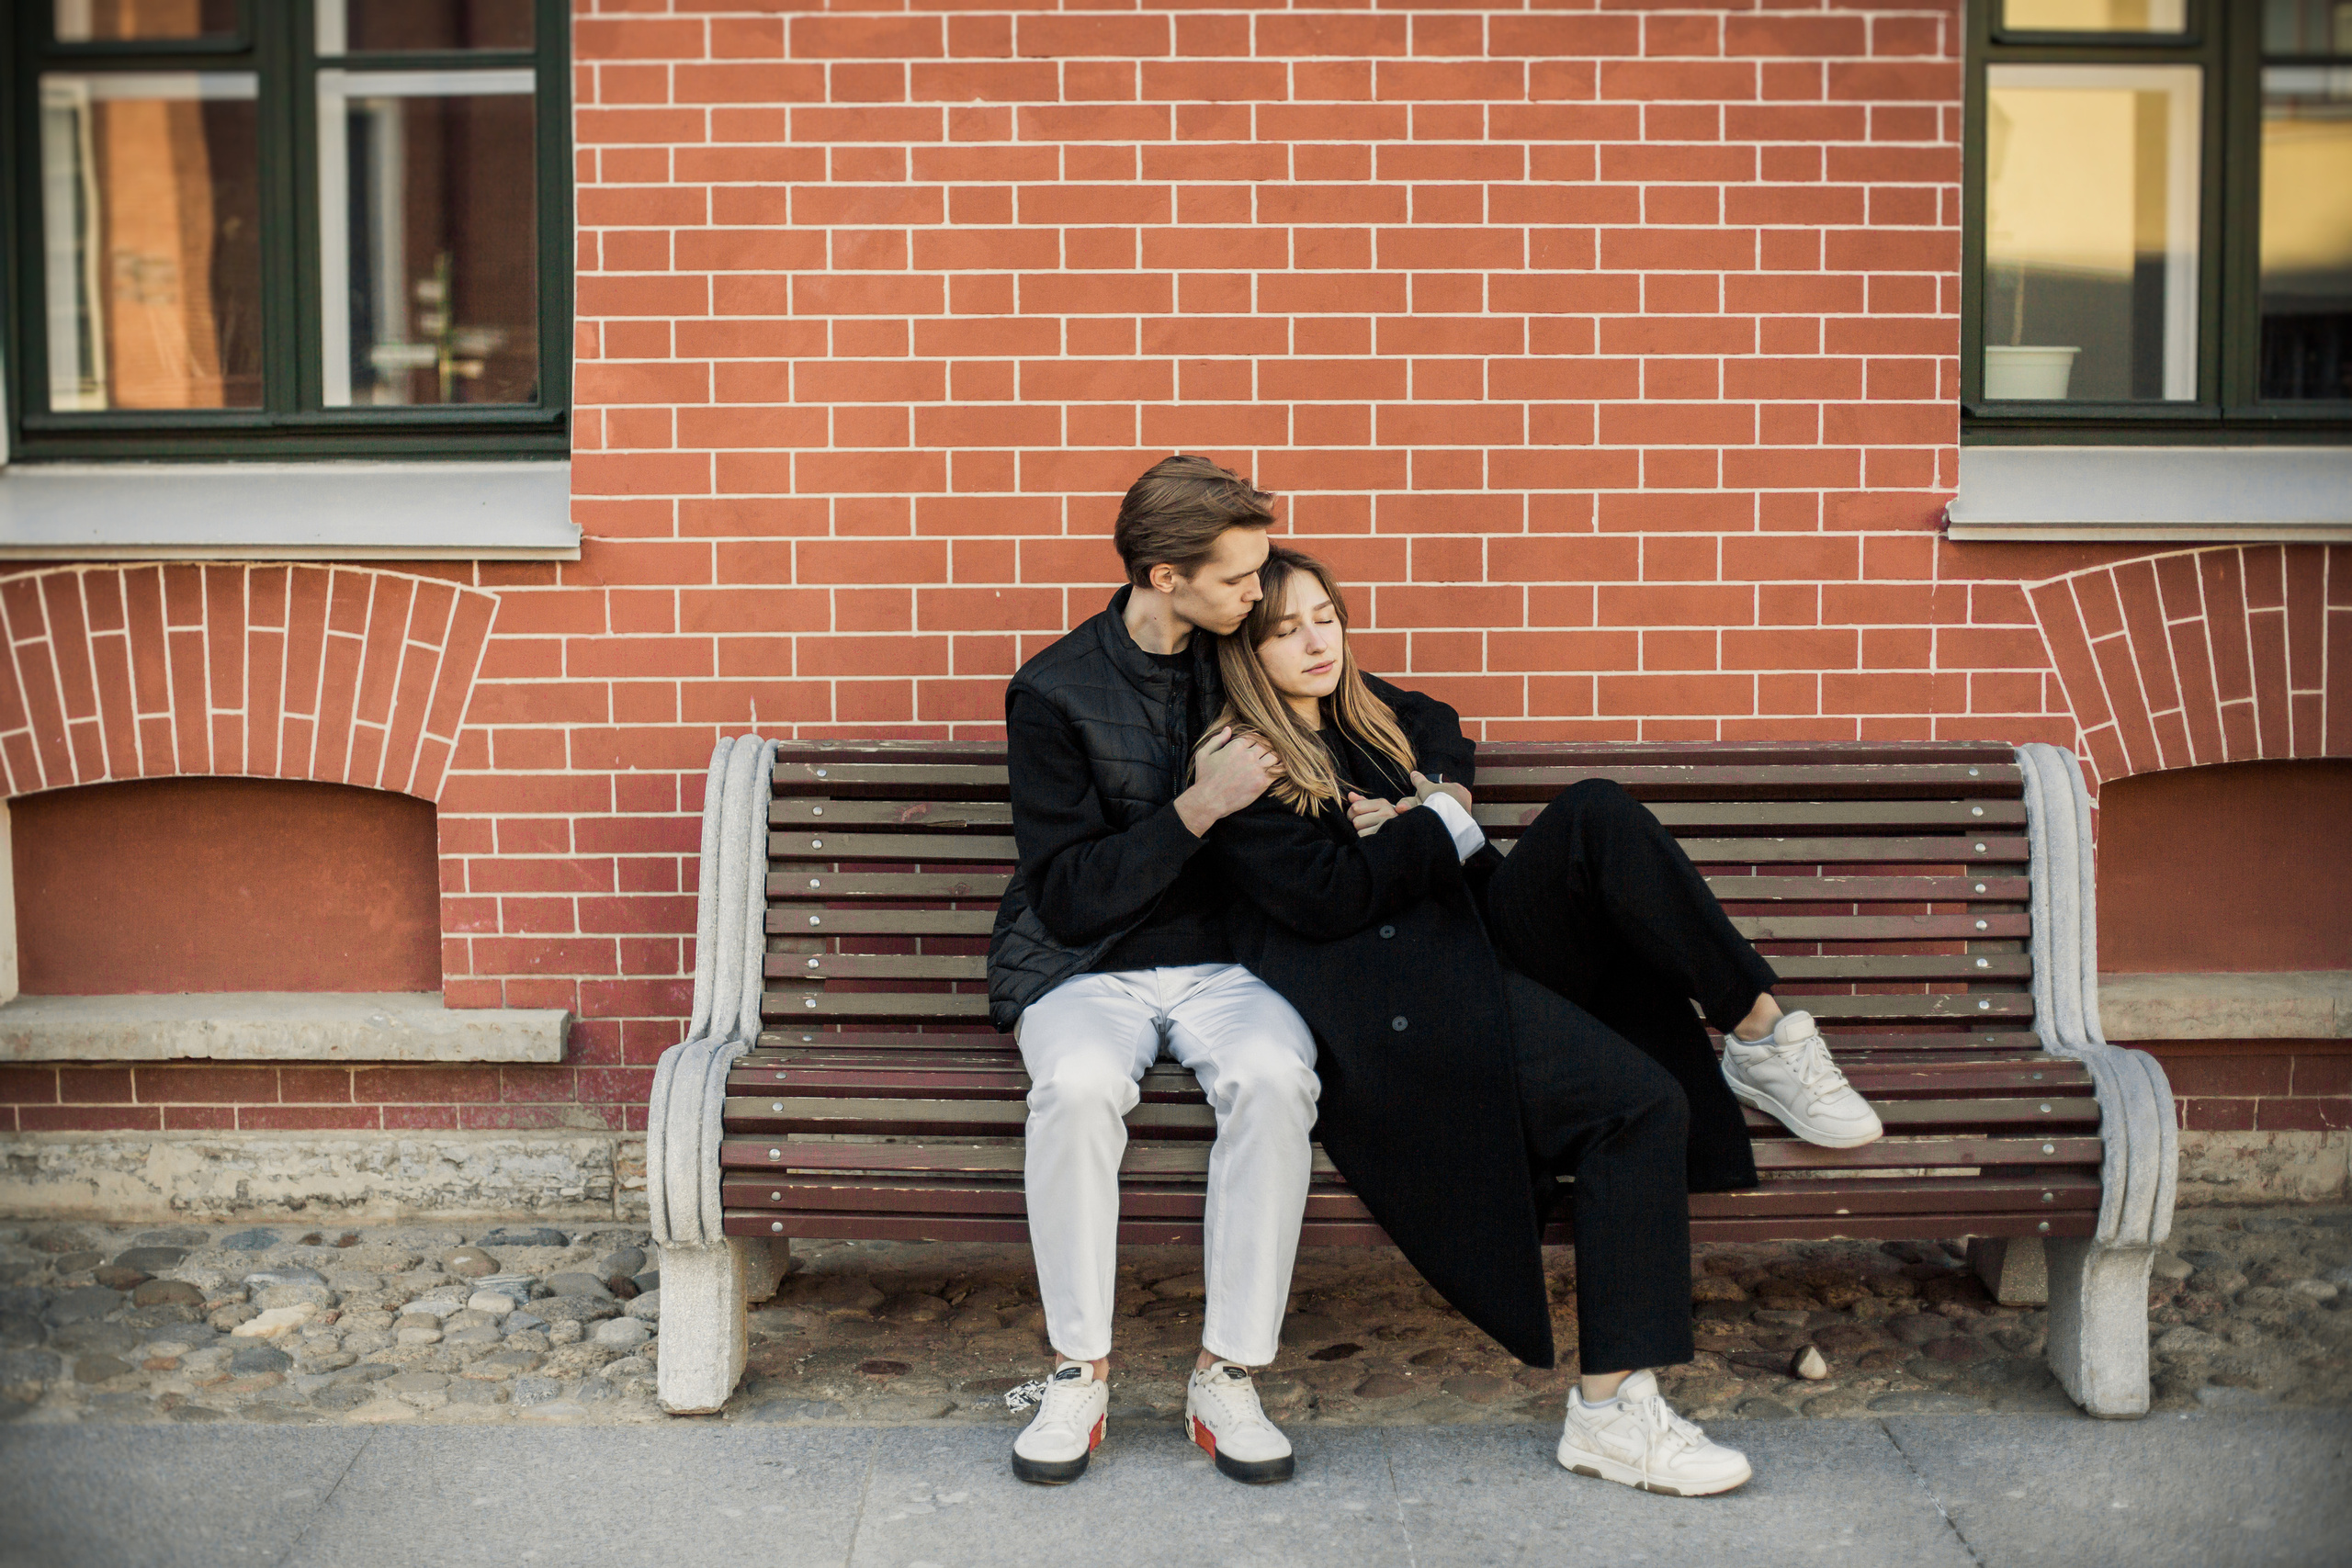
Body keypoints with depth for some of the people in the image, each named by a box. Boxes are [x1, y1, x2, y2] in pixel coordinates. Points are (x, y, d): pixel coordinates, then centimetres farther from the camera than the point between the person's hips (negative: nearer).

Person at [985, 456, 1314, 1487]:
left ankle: (1228, 1376, -20)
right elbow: (1067, 897, -10)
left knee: (1274, 1077, -32)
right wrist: (1199, 808, -18)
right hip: (1085, 970, -2)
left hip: (1224, 964, 2)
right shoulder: (1053, 692, -6)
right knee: (1079, 1085, -36)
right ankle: (1078, 1372, -18)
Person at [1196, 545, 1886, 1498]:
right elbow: (1330, 896, -15)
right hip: (1388, 1005, -8)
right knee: (1642, 1100, -25)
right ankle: (1609, 1411, -26)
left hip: (1471, 946, 8)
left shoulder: (1360, 710, 18)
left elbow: (1443, 731, 39)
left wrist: (1435, 800, 15)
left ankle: (1760, 1033, -11)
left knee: (1597, 812, -18)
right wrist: (1442, 830, -4)